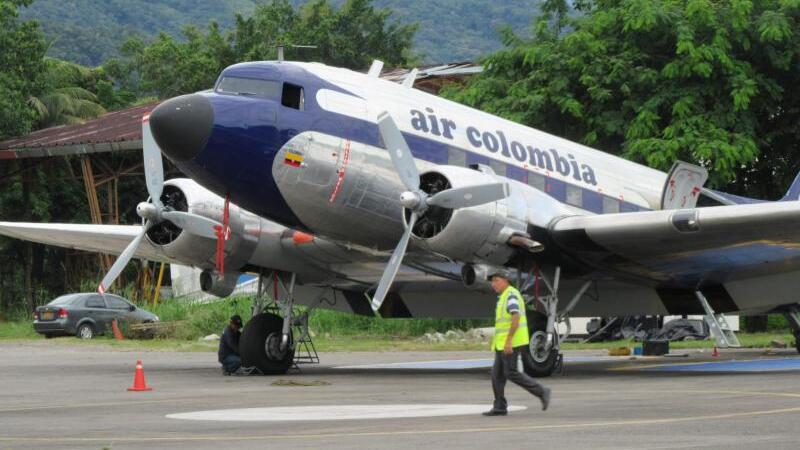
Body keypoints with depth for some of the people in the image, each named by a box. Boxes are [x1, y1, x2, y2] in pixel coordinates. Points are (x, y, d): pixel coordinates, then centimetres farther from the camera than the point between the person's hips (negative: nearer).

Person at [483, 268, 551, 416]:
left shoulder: (511, 295, -14)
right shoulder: (504, 297, 18)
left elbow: (516, 318, -24)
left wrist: (508, 341, -28)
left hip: (511, 342, -10)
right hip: (503, 343, 10)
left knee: (511, 373, -9)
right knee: (497, 373, 6)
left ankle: (541, 392, -3)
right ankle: (499, 407, 5)